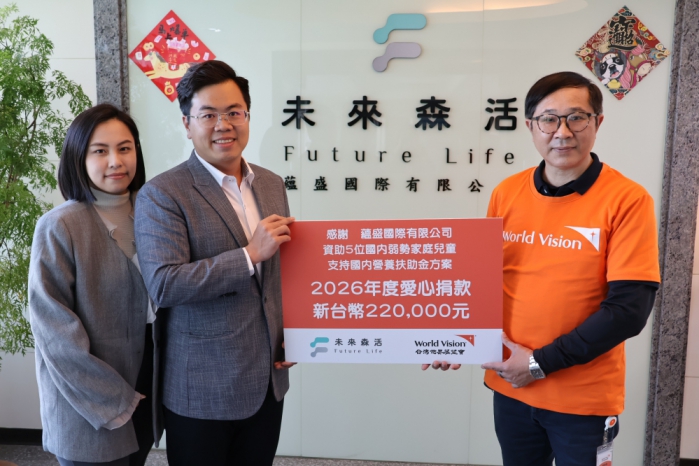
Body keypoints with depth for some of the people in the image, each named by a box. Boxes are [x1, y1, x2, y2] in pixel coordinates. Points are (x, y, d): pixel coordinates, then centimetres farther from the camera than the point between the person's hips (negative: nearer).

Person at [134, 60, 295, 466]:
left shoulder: (272, 184, 6)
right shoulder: (162, 195, -12)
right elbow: (163, 285, -22)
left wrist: (291, 335, 5)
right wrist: (250, 255, -24)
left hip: (269, 381, 6)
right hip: (202, 390, -5)